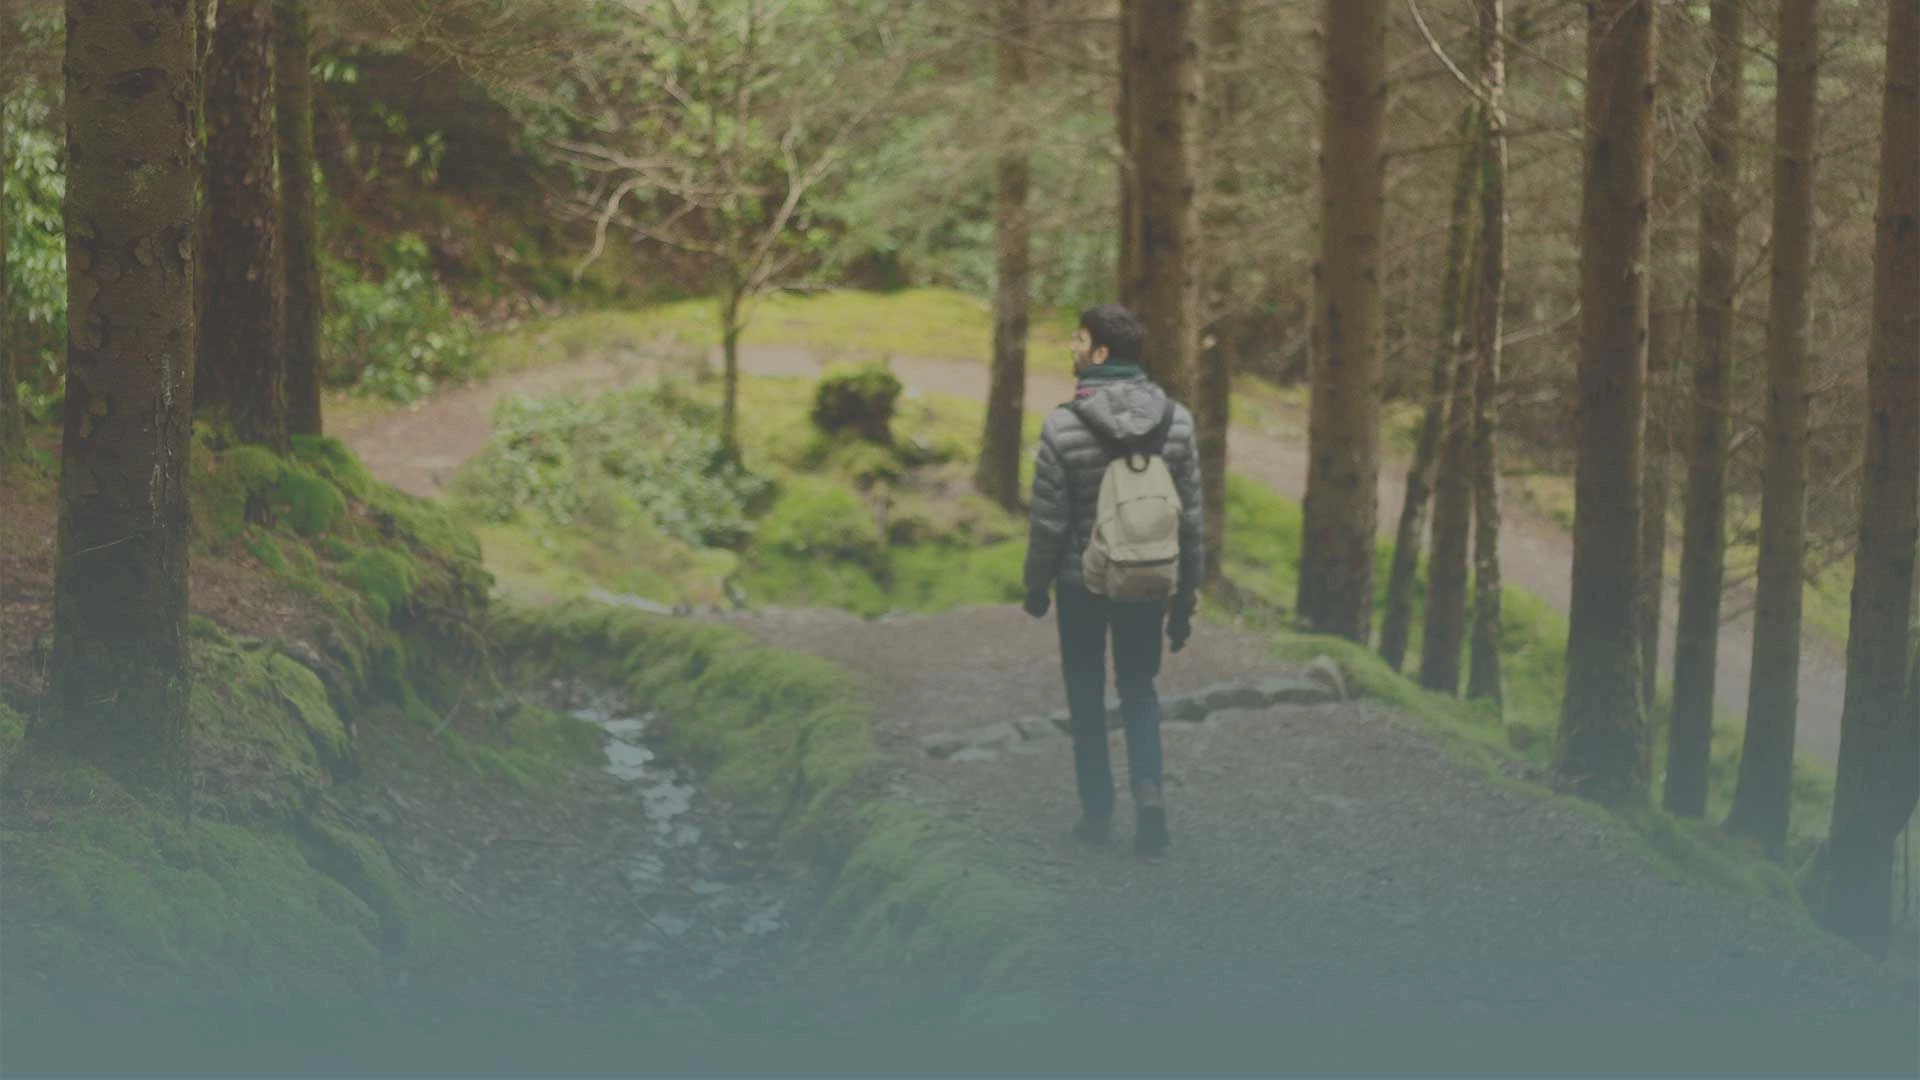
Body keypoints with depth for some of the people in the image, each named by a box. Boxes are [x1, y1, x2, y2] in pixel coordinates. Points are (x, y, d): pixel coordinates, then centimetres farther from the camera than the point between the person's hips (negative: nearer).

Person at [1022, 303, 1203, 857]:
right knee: (1139, 690, 17)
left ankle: (1097, 811, 17)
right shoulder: (1176, 422, -6)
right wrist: (1184, 600, 7)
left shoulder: (1063, 427, -17)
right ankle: (1148, 786, -5)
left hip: (1083, 583, -3)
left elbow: (1048, 520, -13)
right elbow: (1190, 517, -2)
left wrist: (1036, 585, 4)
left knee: (1087, 696, 14)